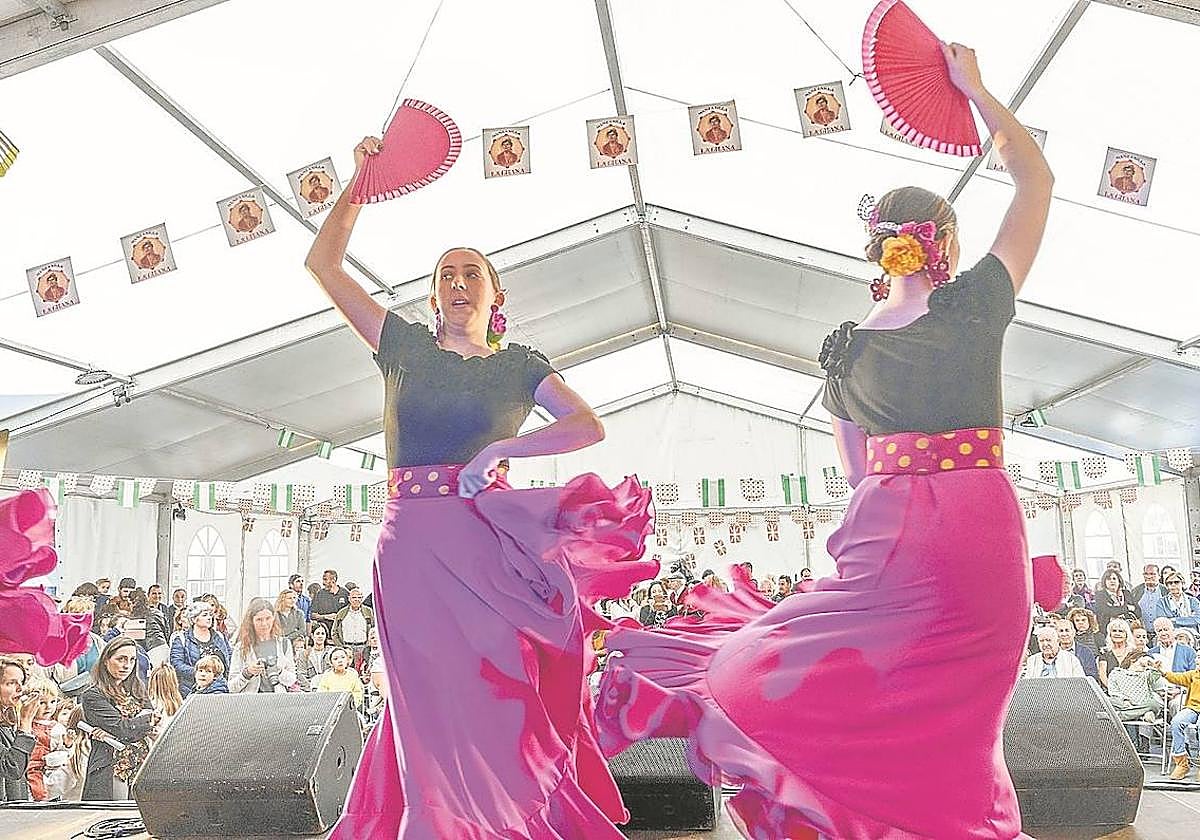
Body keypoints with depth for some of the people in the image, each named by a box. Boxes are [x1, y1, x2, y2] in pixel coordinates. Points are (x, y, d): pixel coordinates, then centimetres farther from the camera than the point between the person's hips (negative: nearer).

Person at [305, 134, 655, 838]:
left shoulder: (518, 364, 10)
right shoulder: (405, 346, 12)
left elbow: (590, 425, -3)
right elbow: (323, 263, 11)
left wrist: (500, 449, -13)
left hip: (489, 541, -1)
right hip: (412, 539, 1)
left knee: (498, 694, -1)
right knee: (434, 698, 3)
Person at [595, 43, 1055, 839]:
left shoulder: (847, 348, 5)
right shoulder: (975, 304, -3)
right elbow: (1037, 177, 9)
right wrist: (975, 89, 16)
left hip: (885, 535, 2)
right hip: (980, 531, -1)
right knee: (952, 743, 10)